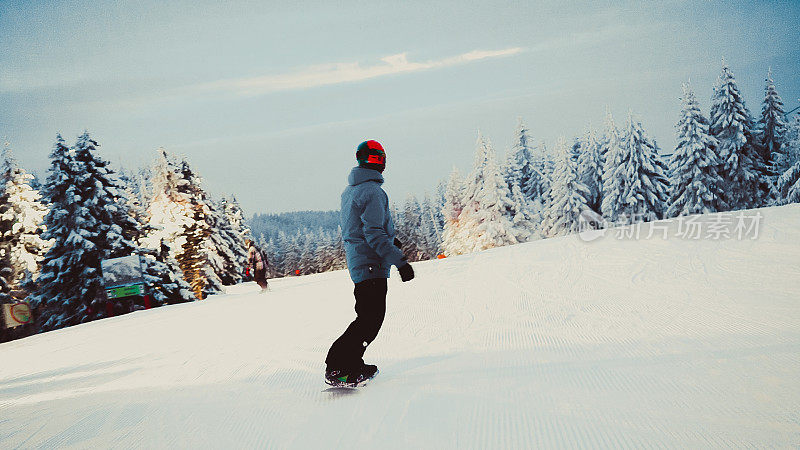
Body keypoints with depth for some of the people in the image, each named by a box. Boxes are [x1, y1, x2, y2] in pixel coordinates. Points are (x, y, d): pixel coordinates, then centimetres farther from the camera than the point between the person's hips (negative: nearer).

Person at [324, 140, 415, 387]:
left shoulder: (349, 190, 15)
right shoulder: (373, 192, -15)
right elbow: (374, 234, -22)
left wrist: (389, 239, 35)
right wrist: (399, 260, -23)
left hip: (356, 261, 10)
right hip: (371, 264, -10)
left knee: (369, 316, 16)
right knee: (370, 320, -7)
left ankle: (352, 363, 20)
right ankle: (337, 367, -7)